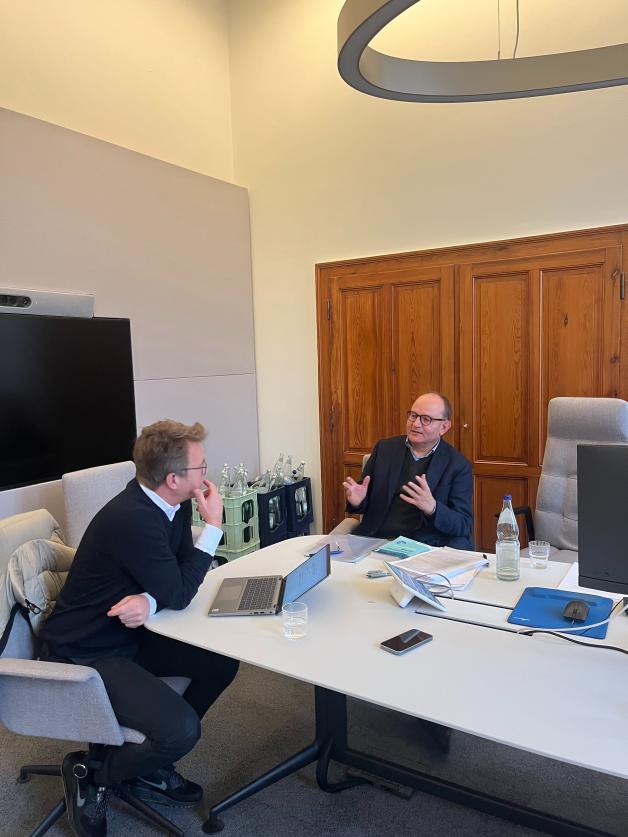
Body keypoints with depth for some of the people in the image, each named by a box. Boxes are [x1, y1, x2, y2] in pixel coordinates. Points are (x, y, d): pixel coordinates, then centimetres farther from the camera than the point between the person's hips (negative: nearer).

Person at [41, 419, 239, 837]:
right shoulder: (131, 519, -31)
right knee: (182, 730, -22)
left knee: (224, 661, 3)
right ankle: (91, 772, 8)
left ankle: (151, 766, 19)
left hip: (128, 636, 9)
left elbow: (179, 574, 2)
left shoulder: (172, 503, -4)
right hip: (85, 656, -9)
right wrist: (213, 527, -20)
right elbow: (178, 594, -22)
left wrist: (148, 600, -20)